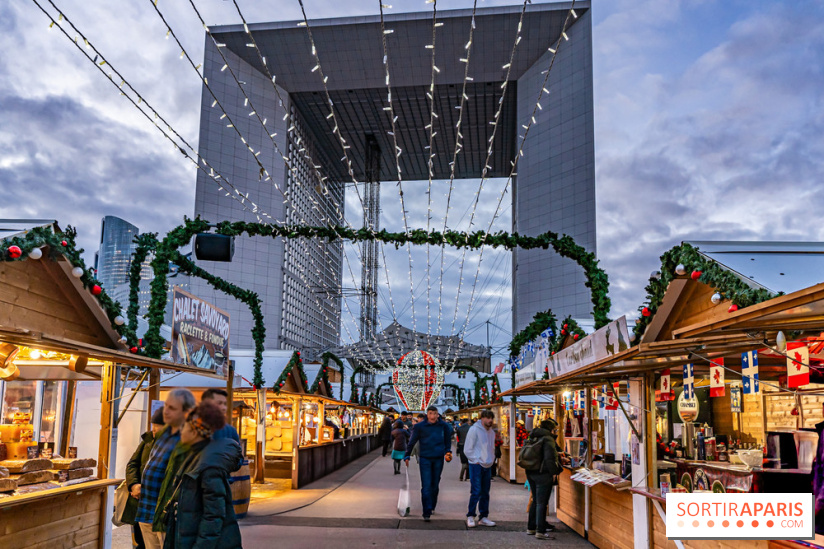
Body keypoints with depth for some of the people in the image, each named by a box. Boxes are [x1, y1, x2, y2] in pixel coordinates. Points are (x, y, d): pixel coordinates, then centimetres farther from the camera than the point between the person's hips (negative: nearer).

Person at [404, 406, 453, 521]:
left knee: (435, 485, 12)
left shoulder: (444, 426, 0)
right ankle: (427, 513, -8)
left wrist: (448, 452, 7)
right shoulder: (420, 426, -5)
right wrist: (407, 456, 2)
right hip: (425, 459, -2)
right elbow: (412, 442, 3)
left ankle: (432, 507, 30)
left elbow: (447, 440, 16)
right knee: (426, 486, -8)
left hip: (438, 459, 2)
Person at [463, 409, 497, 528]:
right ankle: (470, 517, -1)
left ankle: (483, 517, 18)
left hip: (487, 466, 7)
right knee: (476, 492, -10)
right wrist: (476, 460, -12)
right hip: (476, 466, -7)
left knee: (485, 493, 11)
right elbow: (467, 449, -10)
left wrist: (491, 459, 10)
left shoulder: (491, 432, 12)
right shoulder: (474, 430, -10)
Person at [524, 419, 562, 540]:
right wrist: (554, 472, -13)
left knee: (535, 501, 18)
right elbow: (550, 458, -22)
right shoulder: (548, 439, -14)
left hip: (531, 473, 8)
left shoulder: (533, 438, 12)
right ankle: (540, 531, -2)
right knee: (541, 503, -3)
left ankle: (531, 527, 24)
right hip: (543, 475, -8)